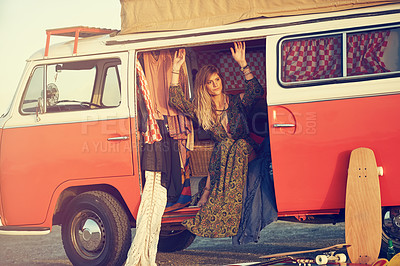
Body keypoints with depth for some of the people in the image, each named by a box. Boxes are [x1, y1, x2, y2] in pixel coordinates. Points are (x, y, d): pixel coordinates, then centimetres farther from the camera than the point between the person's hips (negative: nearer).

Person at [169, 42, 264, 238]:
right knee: (224, 147, -33)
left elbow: (256, 91, -12)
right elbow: (176, 101, -2)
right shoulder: (200, 110, 9)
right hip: (221, 153, 1)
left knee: (238, 146, -33)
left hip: (245, 151, -1)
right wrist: (176, 70, -4)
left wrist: (242, 64, -18)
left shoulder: (236, 102, 6)